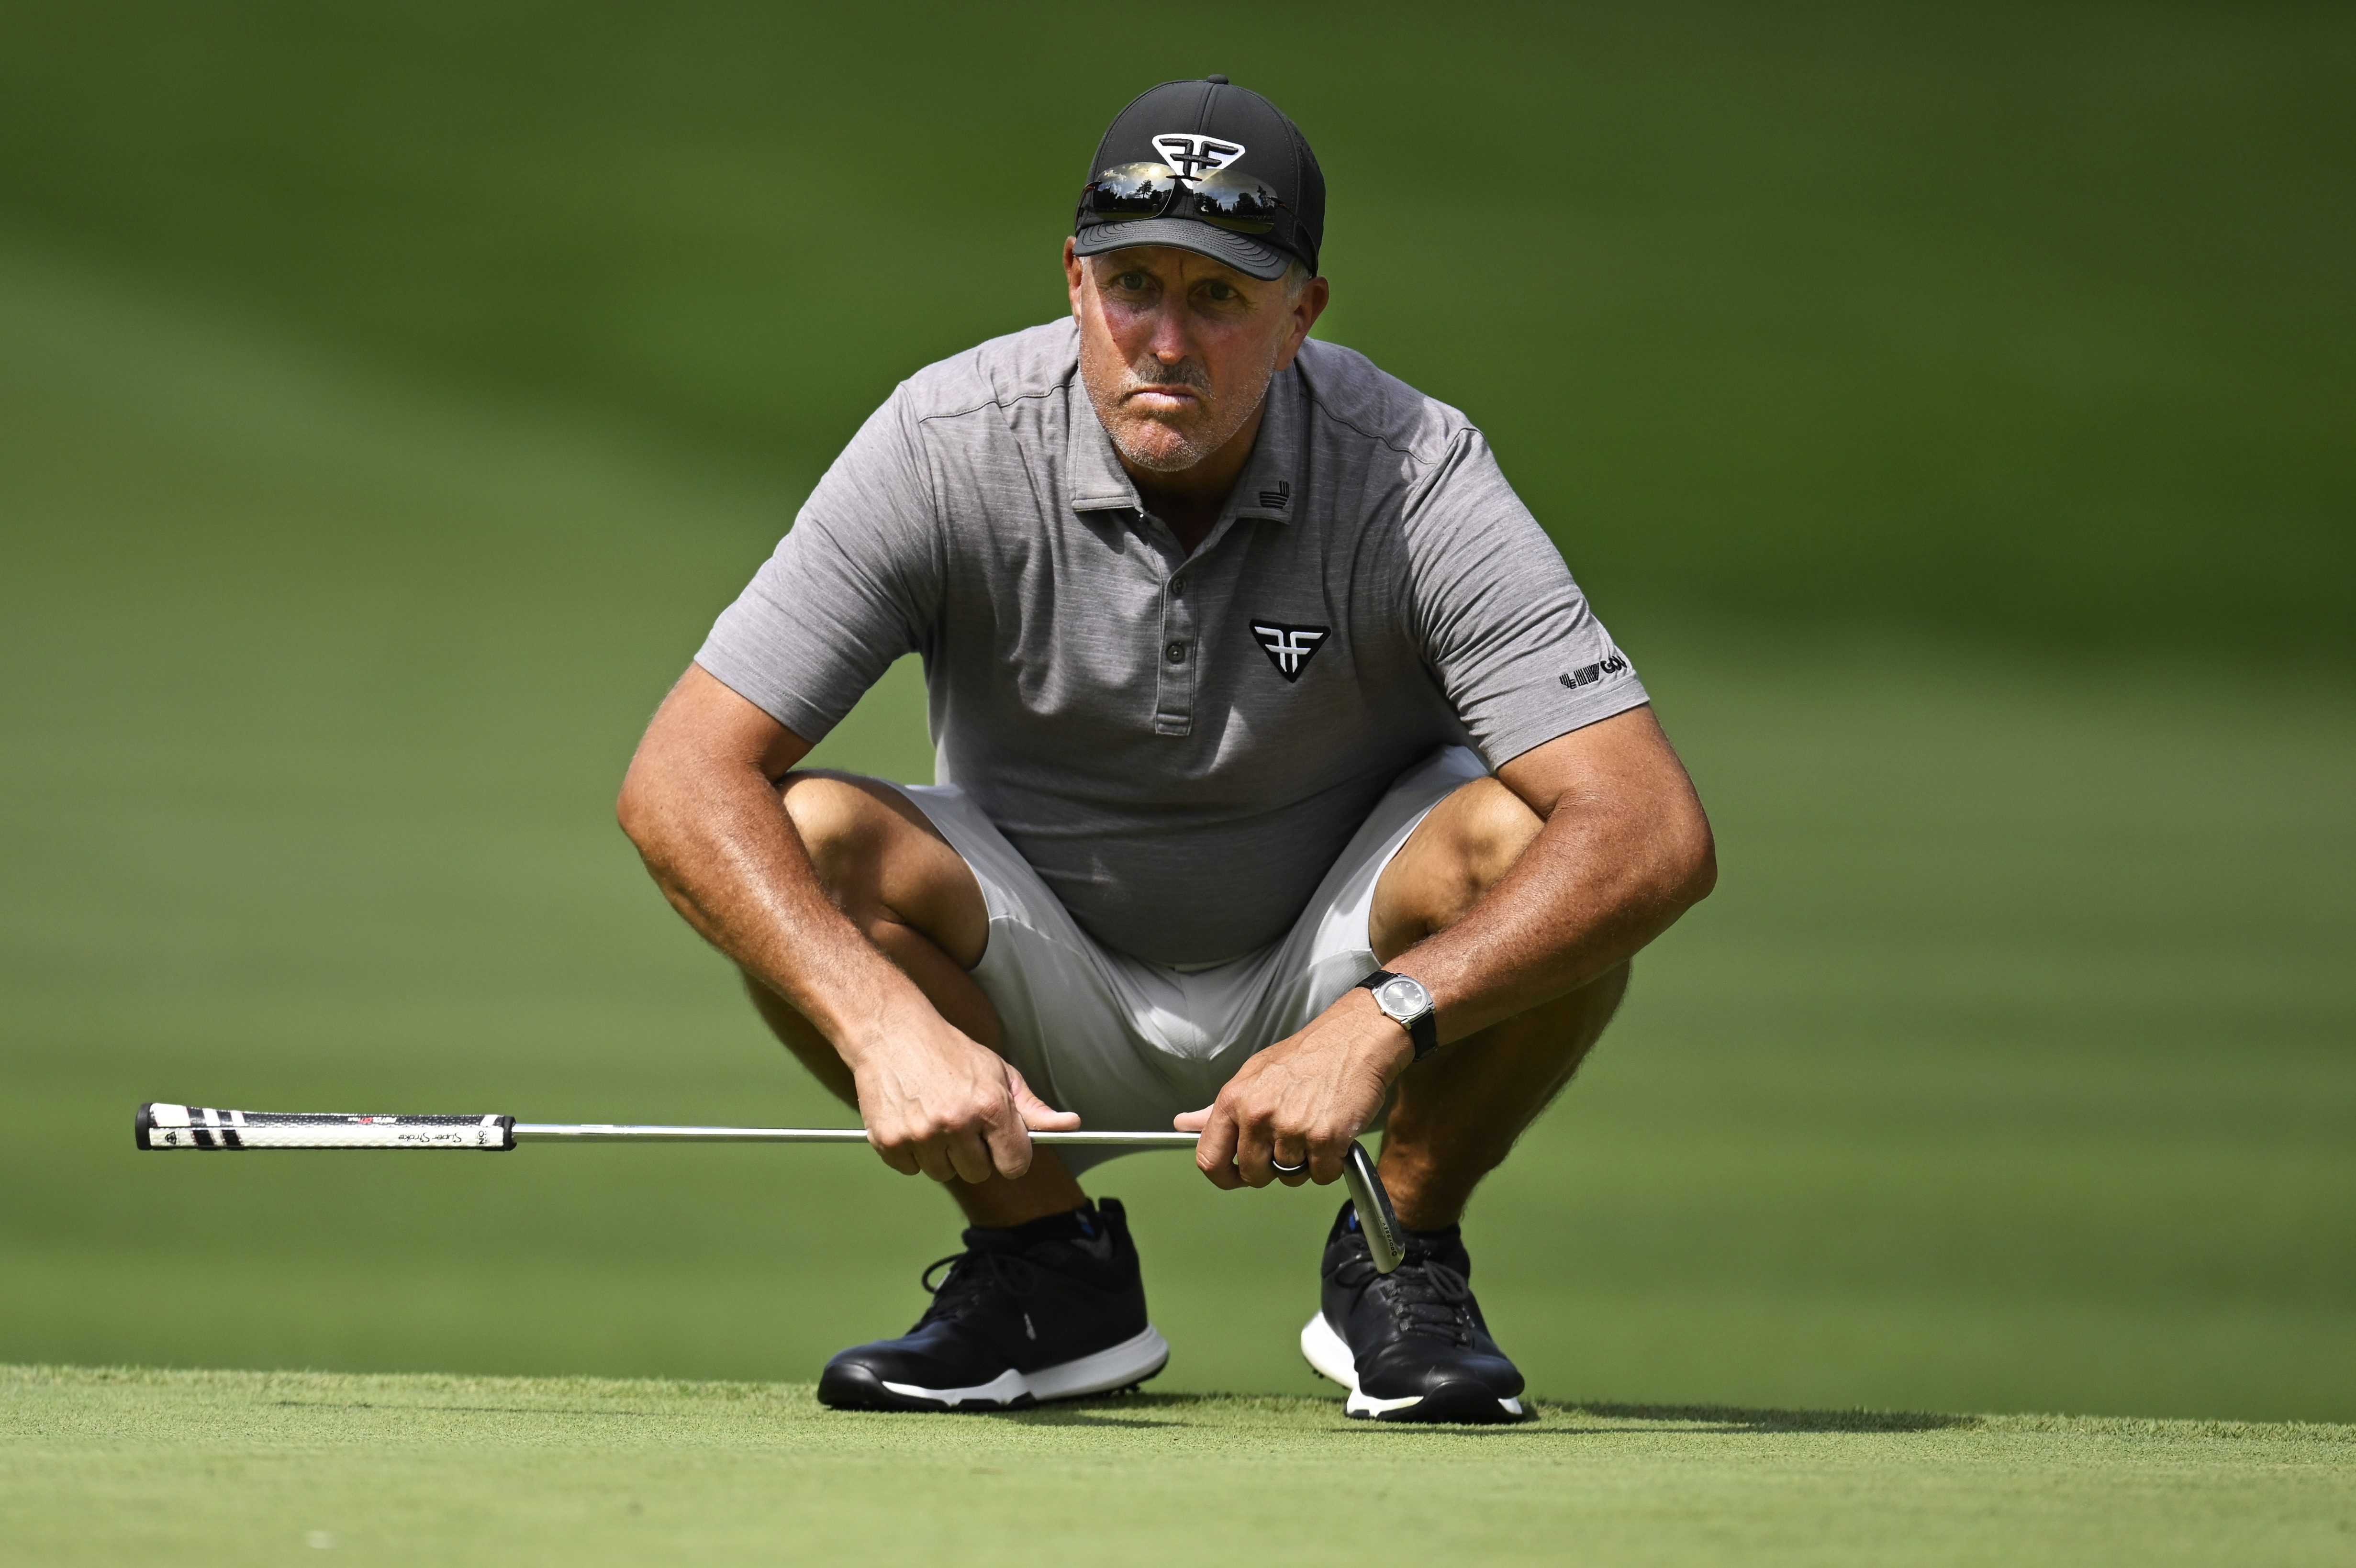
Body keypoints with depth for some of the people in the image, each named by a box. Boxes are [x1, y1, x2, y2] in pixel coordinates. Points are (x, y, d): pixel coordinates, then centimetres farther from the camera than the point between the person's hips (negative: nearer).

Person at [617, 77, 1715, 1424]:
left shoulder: (1413, 478, -24)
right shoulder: (948, 448, -21)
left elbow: (1654, 833, -33)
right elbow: (683, 778, -25)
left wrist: (1380, 1024, -47)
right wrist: (885, 1023, -42)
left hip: (1316, 988, -1)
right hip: (1046, 997, 1)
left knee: (1516, 837, -31)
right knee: (812, 840, -28)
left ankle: (1406, 1258, -4)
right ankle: (1050, 1263, -4)